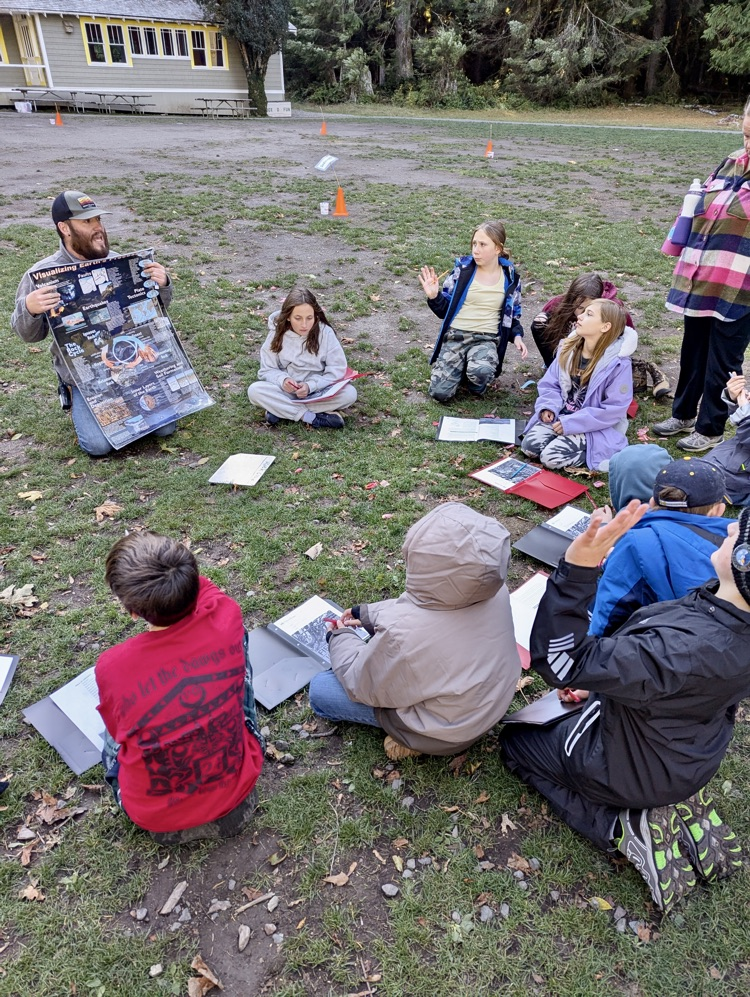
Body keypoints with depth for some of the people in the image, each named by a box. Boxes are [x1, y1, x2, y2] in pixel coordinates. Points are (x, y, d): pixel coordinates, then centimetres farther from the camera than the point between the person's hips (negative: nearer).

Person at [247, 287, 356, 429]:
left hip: (319, 391, 0)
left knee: (350, 393, -29)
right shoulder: (277, 334, -9)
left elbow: (337, 370, -13)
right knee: (254, 391, -27)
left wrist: (311, 386, -27)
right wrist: (282, 380, -26)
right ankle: (312, 417, -27)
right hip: (287, 391, 0)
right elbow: (267, 370, -3)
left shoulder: (325, 332, -13)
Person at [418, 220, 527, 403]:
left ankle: (476, 382, 4)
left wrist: (517, 336, -4)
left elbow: (513, 314, 16)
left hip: (486, 339, 0)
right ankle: (463, 367, 18)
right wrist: (434, 297, -16)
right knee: (439, 393, -16)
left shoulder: (510, 277, 4)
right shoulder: (462, 268, 0)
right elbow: (445, 309, 6)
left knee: (480, 371, -36)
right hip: (455, 335, 1)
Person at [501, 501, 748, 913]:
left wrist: (577, 568, -51)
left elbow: (560, 661, -39)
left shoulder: (684, 648, -44)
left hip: (626, 769, -6)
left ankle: (624, 830, 3)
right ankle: (679, 808, 15)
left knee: (517, 739, 16)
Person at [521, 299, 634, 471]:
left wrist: (571, 423, -21)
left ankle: (591, 452, 1)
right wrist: (548, 407, -14)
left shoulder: (618, 363, -18)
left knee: (551, 457, -24)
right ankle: (571, 442, 7)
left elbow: (615, 409, -18)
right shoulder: (568, 348, -1)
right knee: (529, 445, -15)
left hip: (595, 428, -6)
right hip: (561, 416, 6)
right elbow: (550, 383, 7)